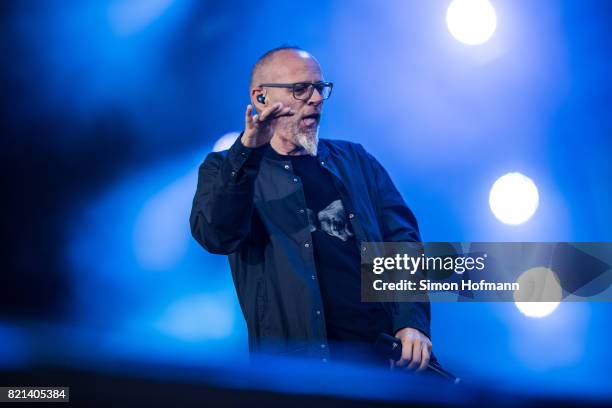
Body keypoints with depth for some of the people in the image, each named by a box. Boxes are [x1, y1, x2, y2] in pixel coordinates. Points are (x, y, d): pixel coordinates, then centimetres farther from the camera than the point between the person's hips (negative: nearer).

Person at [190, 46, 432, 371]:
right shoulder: (225, 169, 9)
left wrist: (413, 322, -5)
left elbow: (402, 240, 10)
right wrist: (247, 152, -21)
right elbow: (216, 237, -10)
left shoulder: (355, 160, 19)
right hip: (301, 354, -3)